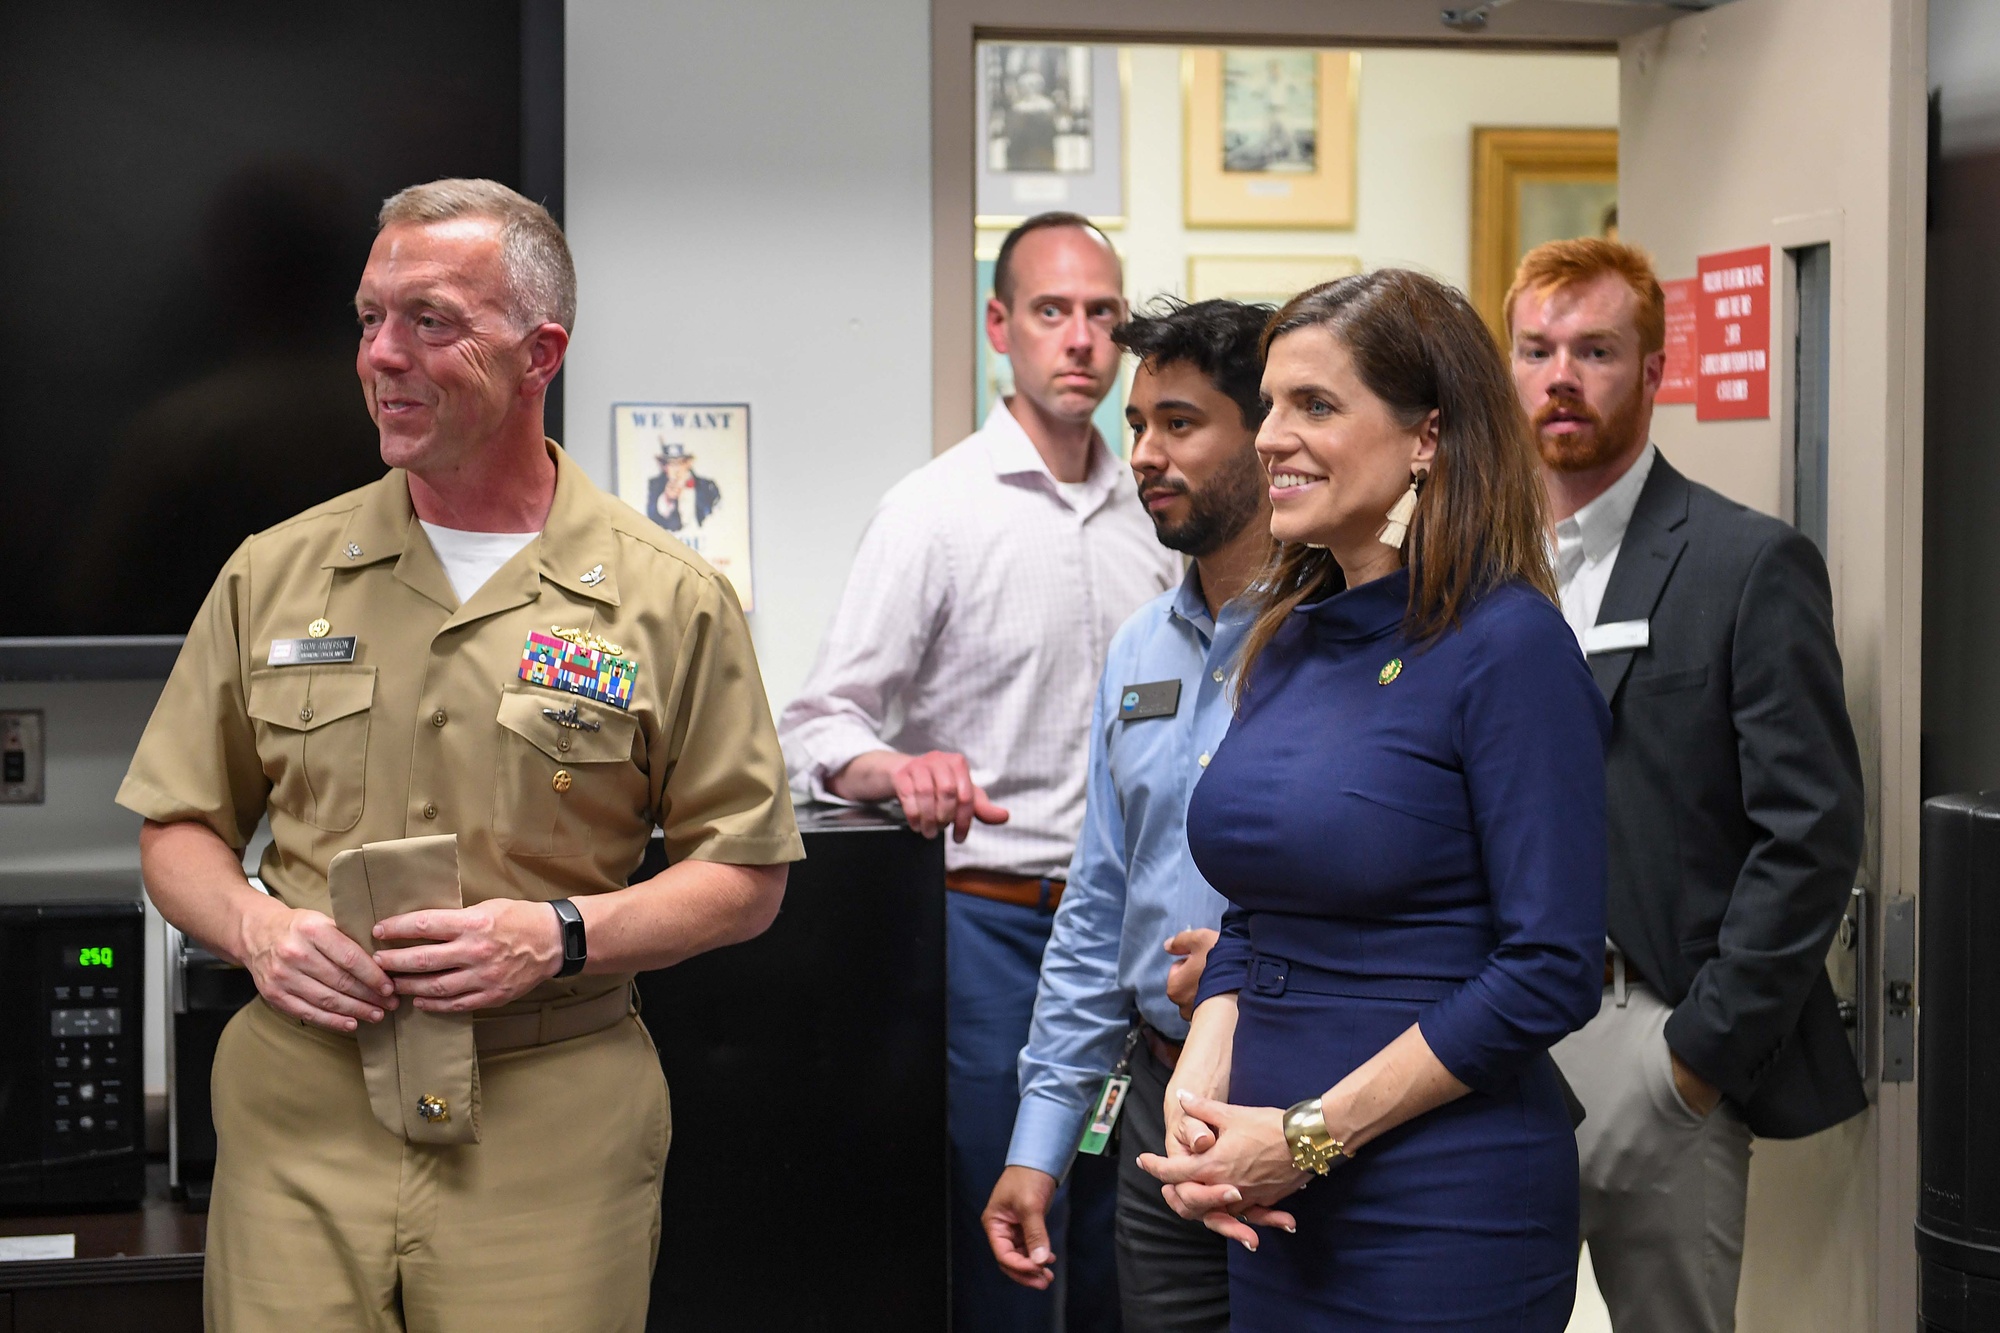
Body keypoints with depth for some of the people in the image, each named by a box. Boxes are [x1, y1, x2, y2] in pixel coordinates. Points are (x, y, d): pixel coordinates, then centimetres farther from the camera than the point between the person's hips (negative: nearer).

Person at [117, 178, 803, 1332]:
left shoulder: (669, 600, 0)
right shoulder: (275, 576, 8)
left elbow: (746, 877, 2)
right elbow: (179, 827, 14)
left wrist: (559, 935, -13)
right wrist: (253, 925, -7)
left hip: (549, 1138, -2)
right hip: (299, 1117, 2)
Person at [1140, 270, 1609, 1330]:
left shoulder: (1508, 646, -13)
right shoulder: (1290, 636, 9)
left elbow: (1549, 972, -17)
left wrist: (1309, 1133, -16)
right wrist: (1197, 1093, -3)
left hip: (1443, 1216, -7)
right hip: (1279, 1214, 7)